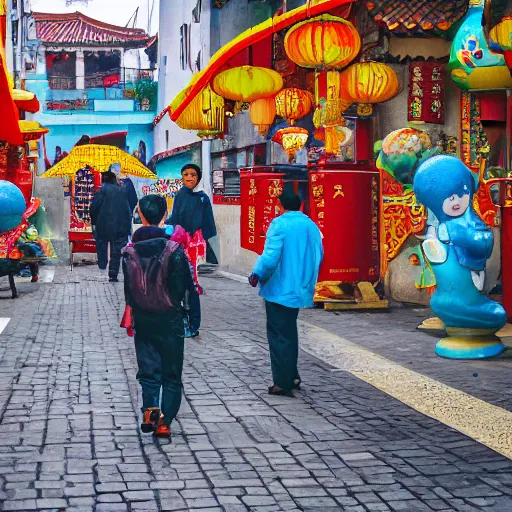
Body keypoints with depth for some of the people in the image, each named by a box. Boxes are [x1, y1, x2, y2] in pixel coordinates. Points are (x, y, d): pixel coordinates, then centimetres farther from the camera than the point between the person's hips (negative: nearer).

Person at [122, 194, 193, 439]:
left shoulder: (129, 251, -5)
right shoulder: (173, 249, -14)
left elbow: (128, 288, 1)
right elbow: (184, 286, -10)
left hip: (142, 319, 2)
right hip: (170, 319, -2)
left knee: (148, 368, 11)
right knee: (171, 373, 9)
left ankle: (150, 408, -12)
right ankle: (164, 422, 6)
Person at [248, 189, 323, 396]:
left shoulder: (279, 224, -17)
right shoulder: (311, 226, 4)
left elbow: (270, 257, -23)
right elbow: (318, 256, 11)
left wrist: (257, 275, -6)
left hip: (279, 289, -7)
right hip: (300, 290, 7)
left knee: (279, 335, 3)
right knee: (289, 333, 22)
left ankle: (283, 383, 7)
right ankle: (292, 376, 28)